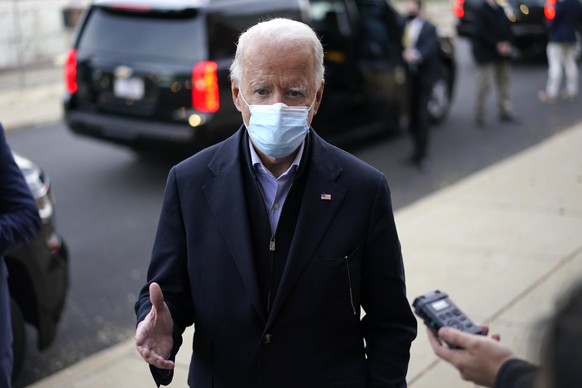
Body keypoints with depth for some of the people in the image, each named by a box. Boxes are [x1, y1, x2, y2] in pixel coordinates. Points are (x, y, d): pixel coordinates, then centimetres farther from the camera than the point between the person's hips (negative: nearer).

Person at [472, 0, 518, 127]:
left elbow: (507, 28, 11)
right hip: (486, 54, -7)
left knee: (504, 81, 10)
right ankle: (479, 115, 6)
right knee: (485, 83, -4)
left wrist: (507, 43, -7)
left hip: (502, 52, 7)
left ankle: (505, 111, 19)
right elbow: (481, 32, -17)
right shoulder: (480, 10, -9)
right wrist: (497, 45, -19)